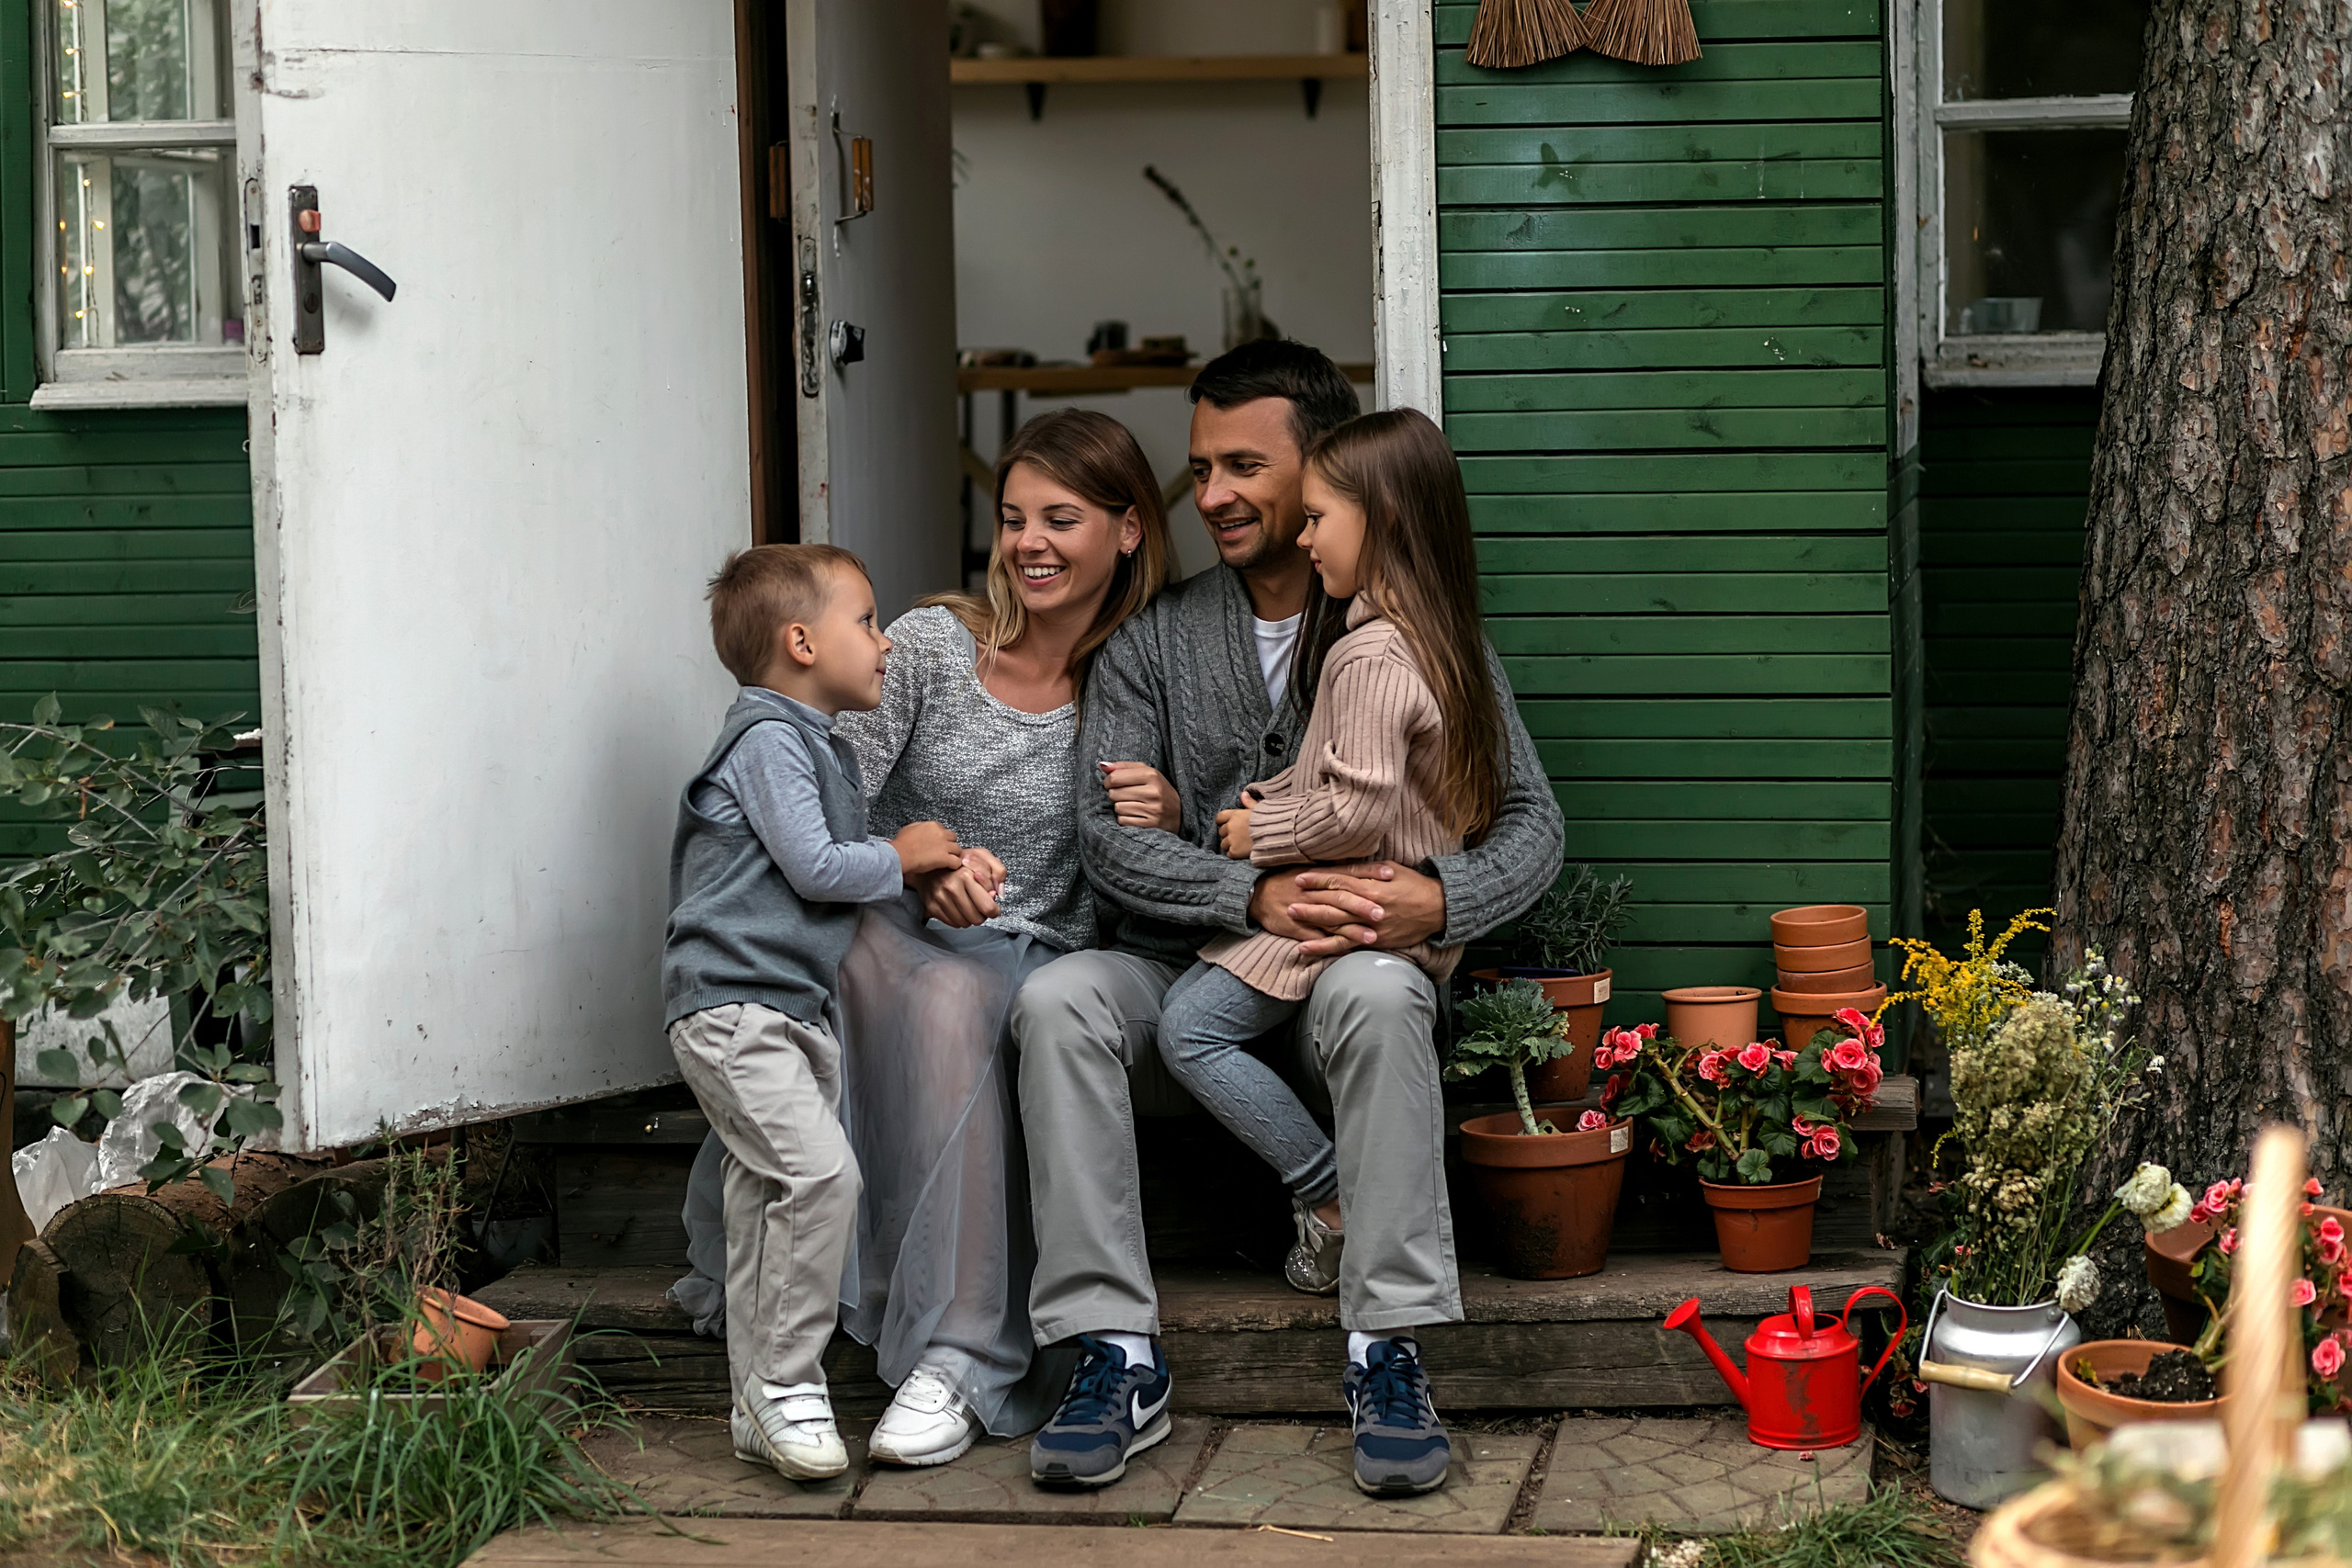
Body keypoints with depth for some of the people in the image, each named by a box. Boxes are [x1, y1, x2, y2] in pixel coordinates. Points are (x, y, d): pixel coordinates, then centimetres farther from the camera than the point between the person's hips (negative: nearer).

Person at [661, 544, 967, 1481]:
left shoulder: (815, 742, 21)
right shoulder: (767, 739, -11)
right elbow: (815, 867, -17)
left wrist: (936, 867, 18)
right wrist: (901, 859, -2)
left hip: (789, 1009, 10)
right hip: (730, 1007, -10)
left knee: (766, 1198, 11)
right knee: (820, 1171, -21)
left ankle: (759, 1407, 15)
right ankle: (783, 1381, -13)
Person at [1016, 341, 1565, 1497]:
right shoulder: (1152, 641, 6)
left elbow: (1530, 819, -1)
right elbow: (1106, 835, -6)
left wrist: (1438, 900, -24)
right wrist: (1255, 899, -25)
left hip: (1348, 962, -1)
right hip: (1181, 969, 2)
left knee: (1380, 993, -37)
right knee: (1058, 1001, -30)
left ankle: (1387, 1353, -35)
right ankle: (1117, 1358, -31)